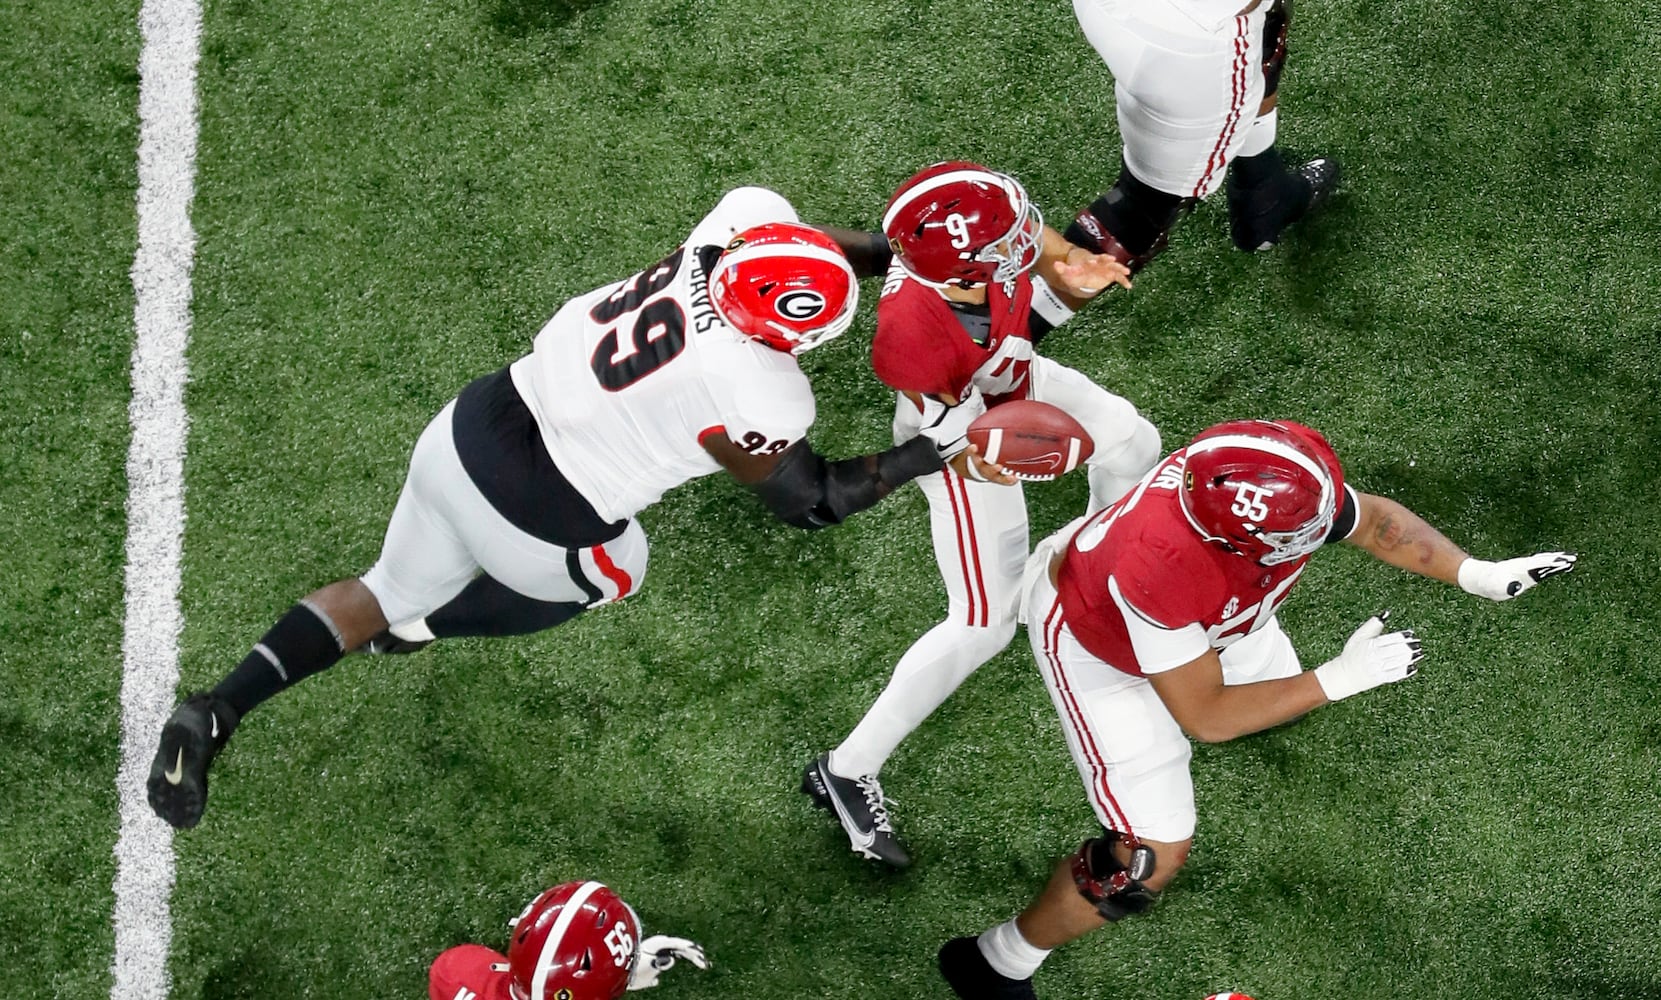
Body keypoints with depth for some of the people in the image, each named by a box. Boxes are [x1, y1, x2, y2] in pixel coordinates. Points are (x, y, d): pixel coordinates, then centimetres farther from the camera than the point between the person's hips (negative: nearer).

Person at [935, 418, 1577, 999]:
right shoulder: (1161, 572, -48)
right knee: (1155, 855, -7)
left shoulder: (1280, 470, -33)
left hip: (1196, 610, 7)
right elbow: (1205, 718, -33)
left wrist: (1475, 573, -20)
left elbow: (1370, 519, -9)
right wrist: (1339, 679, -33)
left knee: (1278, 695, 30)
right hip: (1096, 640, -7)